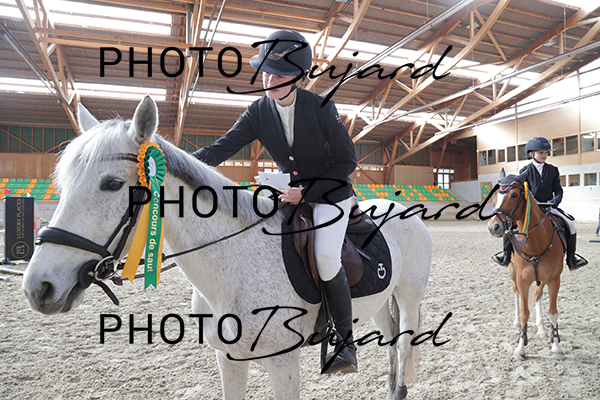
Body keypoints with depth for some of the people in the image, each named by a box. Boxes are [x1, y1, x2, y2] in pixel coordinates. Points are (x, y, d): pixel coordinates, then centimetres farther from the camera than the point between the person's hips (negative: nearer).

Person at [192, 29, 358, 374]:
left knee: (325, 258, -26)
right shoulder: (259, 112, -8)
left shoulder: (322, 108, -19)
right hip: (290, 192, 5)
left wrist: (306, 191, -20)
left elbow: (347, 162, -13)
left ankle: (346, 340, -4)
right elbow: (222, 148, -14)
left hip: (331, 193, -5)